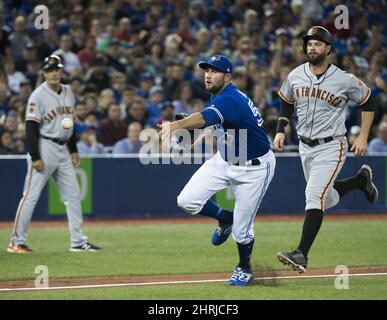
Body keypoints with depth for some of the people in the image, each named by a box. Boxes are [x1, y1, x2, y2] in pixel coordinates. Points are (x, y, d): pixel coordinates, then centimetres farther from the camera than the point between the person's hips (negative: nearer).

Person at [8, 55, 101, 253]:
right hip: (44, 148, -7)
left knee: (73, 195, 7)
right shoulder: (38, 95, -12)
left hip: (63, 149, 7)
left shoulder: (68, 92, 10)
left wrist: (73, 150, 16)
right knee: (31, 195, -6)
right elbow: (31, 127, -15)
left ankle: (78, 242, 12)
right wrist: (35, 158, -20)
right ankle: (17, 241, -2)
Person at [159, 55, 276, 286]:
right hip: (224, 161, 8)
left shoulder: (230, 100, -30)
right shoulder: (218, 95, 0)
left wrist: (177, 125, -66)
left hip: (254, 168, -8)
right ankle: (225, 219, 19)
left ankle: (244, 268, 28)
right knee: (187, 200, -9)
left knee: (241, 231, -2)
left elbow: (205, 118, -50)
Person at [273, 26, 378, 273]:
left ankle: (302, 255, -23)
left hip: (331, 147, -6)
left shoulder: (344, 80, -12)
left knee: (314, 196, -20)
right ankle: (361, 179, 45)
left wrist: (363, 137, -3)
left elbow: (367, 102, 1)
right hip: (305, 147, 6)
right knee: (328, 199, 16)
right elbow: (287, 102, 17)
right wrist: (281, 130, 5)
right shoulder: (295, 76, 0)